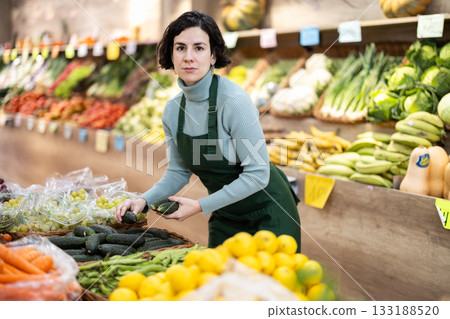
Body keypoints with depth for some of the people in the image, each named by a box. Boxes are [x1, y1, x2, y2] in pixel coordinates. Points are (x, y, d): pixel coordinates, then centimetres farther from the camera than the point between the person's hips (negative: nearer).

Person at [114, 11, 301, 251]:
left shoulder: (233, 100, -24)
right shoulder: (172, 110, -4)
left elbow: (257, 174, -23)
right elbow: (178, 171, 7)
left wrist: (201, 206, -22)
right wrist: (144, 200, -9)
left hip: (267, 214, -5)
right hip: (225, 216, 5)